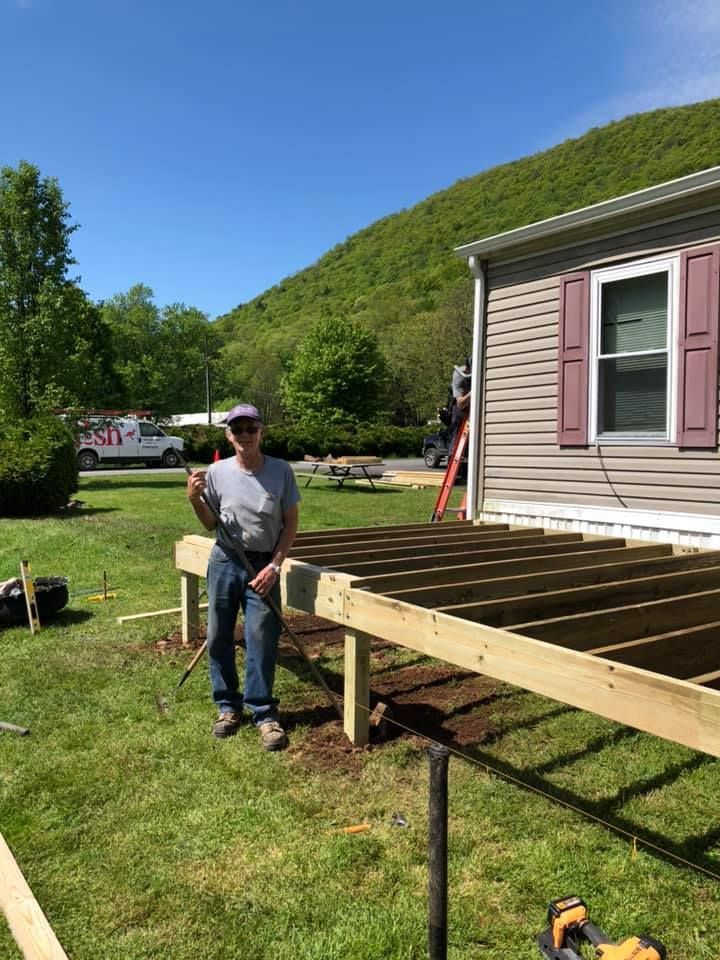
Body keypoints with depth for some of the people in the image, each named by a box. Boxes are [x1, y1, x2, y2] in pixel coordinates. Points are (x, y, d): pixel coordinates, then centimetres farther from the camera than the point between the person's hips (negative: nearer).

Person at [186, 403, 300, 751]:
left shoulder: (280, 471, -9)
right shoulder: (217, 472, -7)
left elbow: (290, 523, -3)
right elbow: (210, 525, 4)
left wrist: (274, 566, -10)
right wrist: (195, 499, -15)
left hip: (263, 566, -2)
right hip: (224, 562, 2)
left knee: (261, 643, -1)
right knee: (218, 638, 11)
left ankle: (264, 714, 14)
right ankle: (228, 706, 29)